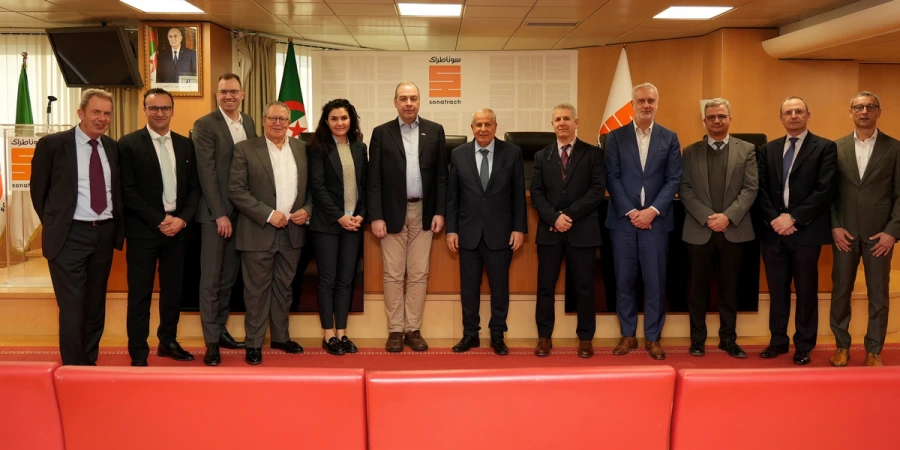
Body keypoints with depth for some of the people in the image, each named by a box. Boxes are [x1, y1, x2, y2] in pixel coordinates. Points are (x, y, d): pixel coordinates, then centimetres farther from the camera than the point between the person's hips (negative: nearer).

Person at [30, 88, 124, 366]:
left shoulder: (113, 147, 8)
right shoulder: (52, 144, -5)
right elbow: (38, 191, 2)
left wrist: (116, 226, 7)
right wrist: (55, 225, 4)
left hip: (105, 234, 5)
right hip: (70, 236, -4)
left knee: (96, 306, 13)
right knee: (72, 307, -4)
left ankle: (90, 363, 24)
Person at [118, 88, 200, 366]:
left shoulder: (185, 145, 10)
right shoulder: (129, 143, -3)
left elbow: (194, 187, 9)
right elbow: (127, 191, -8)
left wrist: (182, 219, -6)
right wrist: (159, 221, -13)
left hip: (177, 228, 4)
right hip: (143, 230, -4)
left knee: (173, 290, 12)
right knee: (140, 294, 1)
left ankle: (168, 342, 27)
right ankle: (138, 354, 9)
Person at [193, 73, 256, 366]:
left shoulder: (249, 123, 11)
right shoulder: (204, 125, -6)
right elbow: (206, 173, -12)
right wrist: (220, 214, -15)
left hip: (242, 212, 5)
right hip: (215, 213, -5)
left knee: (229, 277, 12)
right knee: (211, 279, 1)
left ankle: (220, 329, 23)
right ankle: (212, 342, 7)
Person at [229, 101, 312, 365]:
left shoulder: (302, 148, 8)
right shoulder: (245, 149, -3)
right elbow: (236, 190, -10)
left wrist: (307, 210, -6)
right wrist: (268, 214, -16)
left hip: (292, 231, 4)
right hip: (259, 232, -4)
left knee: (284, 287, 14)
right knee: (257, 289, 3)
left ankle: (281, 337, 27)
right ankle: (254, 343, 13)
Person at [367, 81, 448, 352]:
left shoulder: (435, 131, 5)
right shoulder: (381, 133, 2)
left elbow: (442, 175, 5)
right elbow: (374, 179, -1)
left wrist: (439, 212, -2)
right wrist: (376, 216, -8)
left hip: (423, 213, 1)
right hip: (393, 213, -1)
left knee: (419, 275, 5)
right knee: (393, 275, 3)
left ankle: (413, 330, 15)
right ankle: (395, 331, 12)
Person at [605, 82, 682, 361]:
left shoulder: (670, 138, 7)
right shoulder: (616, 136, 4)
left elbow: (674, 179, 1)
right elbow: (612, 177, -1)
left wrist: (653, 210, -11)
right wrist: (631, 211, -11)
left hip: (656, 220, 0)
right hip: (623, 219, 0)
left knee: (655, 281, 3)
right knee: (624, 280, 5)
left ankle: (653, 338, 13)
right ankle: (628, 335, 16)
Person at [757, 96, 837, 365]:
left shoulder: (825, 148, -1)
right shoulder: (768, 149, 12)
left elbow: (825, 190, -10)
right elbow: (761, 190, 6)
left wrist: (793, 218, -15)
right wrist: (774, 219, -9)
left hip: (806, 231, -3)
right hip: (773, 231, 4)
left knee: (806, 291, 6)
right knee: (777, 290, 10)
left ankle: (804, 346, 17)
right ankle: (778, 341, 22)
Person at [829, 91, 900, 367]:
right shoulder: (837, 147, 5)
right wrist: (835, 226, -6)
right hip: (844, 232, 1)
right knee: (840, 291, 6)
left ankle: (874, 351, 17)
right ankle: (842, 345, 19)